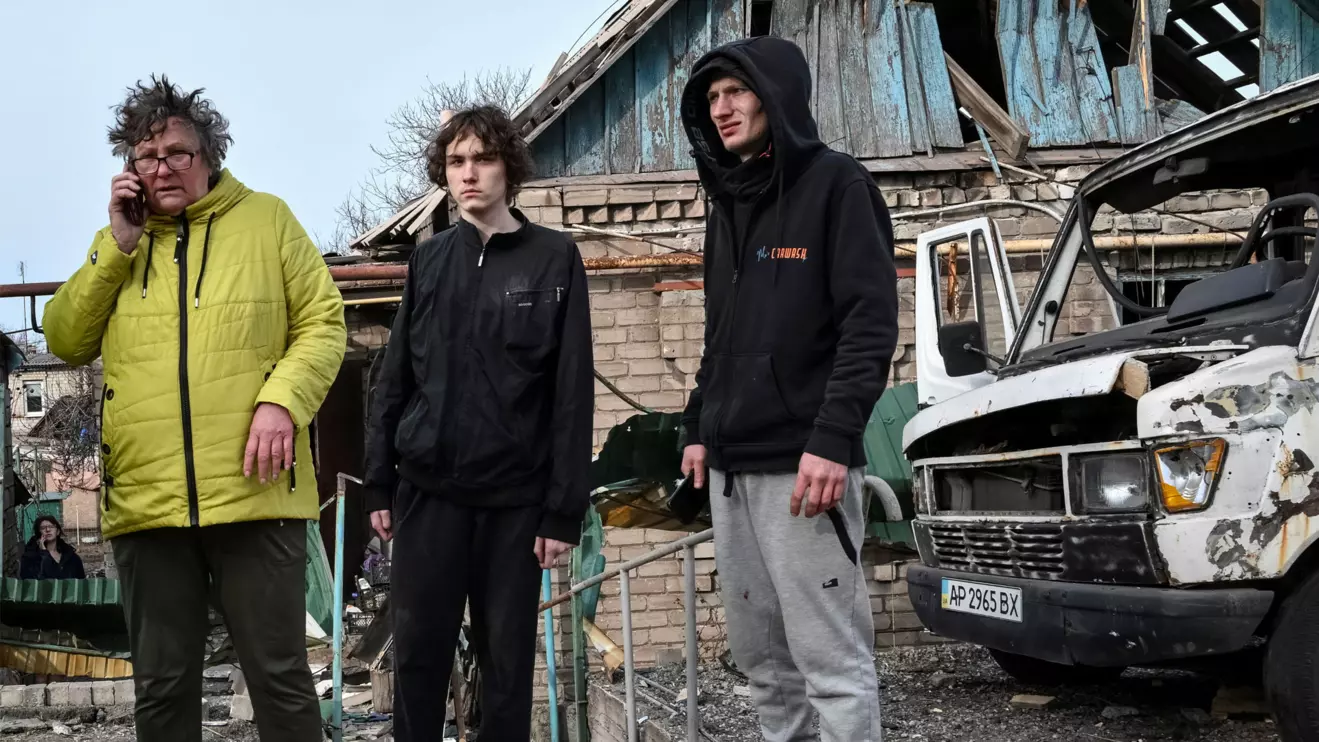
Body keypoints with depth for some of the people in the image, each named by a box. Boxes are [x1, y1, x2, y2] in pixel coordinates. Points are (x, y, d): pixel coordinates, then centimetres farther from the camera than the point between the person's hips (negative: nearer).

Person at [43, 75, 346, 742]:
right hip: (144, 500, 3)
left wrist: (282, 399, -15)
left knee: (280, 674, 2)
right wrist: (119, 245, -1)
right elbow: (65, 341, 8)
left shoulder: (267, 219, 6)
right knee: (162, 683, 12)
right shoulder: (116, 243, 17)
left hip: (254, 490, -3)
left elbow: (323, 323, 2)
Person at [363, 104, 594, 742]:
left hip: (515, 495, -2)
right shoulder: (428, 260, 9)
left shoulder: (553, 258, -1)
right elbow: (395, 379, 11)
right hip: (428, 488, 3)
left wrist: (564, 509, -9)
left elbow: (573, 392, -5)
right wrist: (380, 484, 5)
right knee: (419, 650, 5)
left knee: (507, 657, 5)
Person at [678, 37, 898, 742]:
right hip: (730, 468, 8)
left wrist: (832, 439, -22)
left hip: (800, 464, -8)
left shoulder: (835, 184, -5)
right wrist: (698, 428, 18)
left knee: (830, 658, -6)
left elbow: (870, 325, -13)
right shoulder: (727, 204, 18)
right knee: (759, 655, 12)